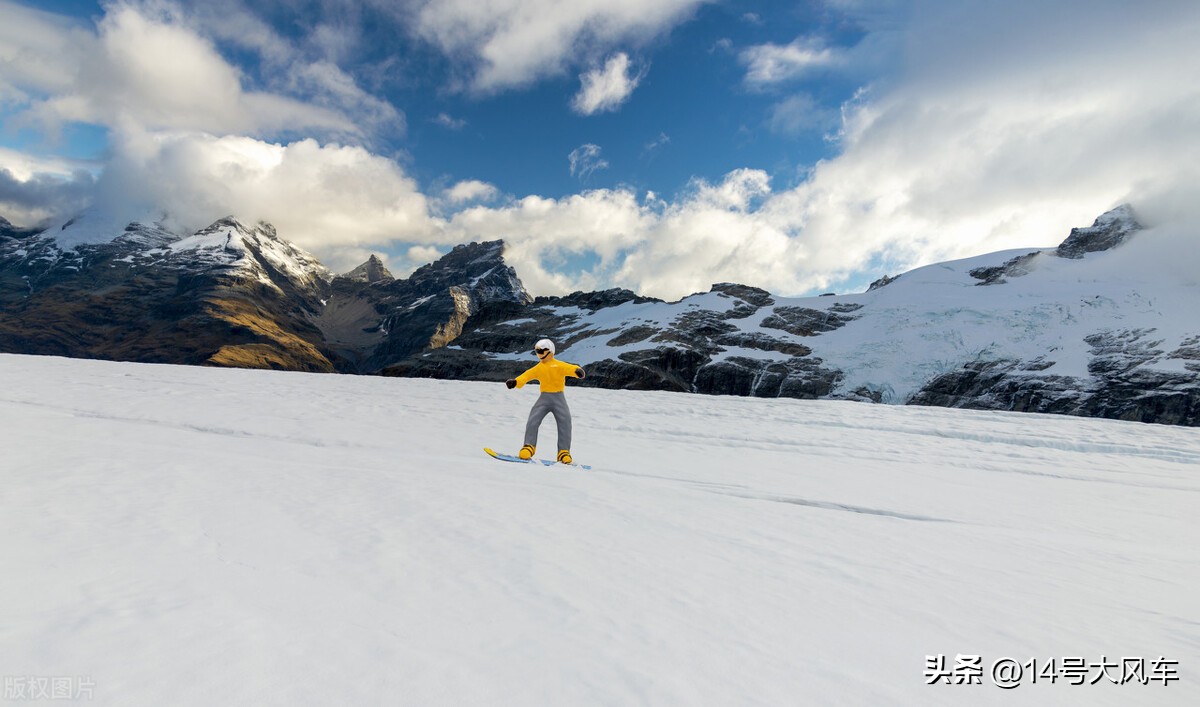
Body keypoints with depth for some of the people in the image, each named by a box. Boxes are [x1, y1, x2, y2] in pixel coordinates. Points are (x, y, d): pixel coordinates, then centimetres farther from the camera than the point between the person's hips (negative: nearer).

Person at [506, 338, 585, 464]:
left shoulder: (559, 365, -3)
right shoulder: (538, 368, 12)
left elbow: (569, 368, -21)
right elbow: (527, 375, 1)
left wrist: (577, 370, -45)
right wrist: (515, 382, -19)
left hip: (559, 398, -3)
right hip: (544, 398, 3)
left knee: (565, 423, -9)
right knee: (532, 421, -8)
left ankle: (564, 452, -1)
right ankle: (529, 447, 1)